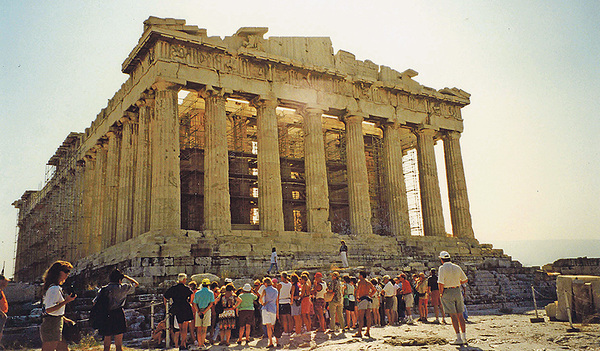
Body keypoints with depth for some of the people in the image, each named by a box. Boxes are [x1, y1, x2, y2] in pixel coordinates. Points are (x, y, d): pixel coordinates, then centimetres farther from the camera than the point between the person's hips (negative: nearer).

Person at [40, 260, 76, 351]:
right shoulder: (55, 288, -16)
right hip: (52, 327, -10)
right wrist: (66, 301, -20)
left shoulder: (55, 287, 15)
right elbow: (49, 309, -22)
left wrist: (64, 319, 19)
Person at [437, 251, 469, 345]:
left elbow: (440, 283, -18)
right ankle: (464, 337, 14)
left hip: (447, 292, -5)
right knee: (460, 315, 11)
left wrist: (441, 293, -6)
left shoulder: (442, 268, -10)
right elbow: (465, 280, 15)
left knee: (453, 316, -4)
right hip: (457, 291, 5)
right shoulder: (457, 267, 7)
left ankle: (459, 338, -4)